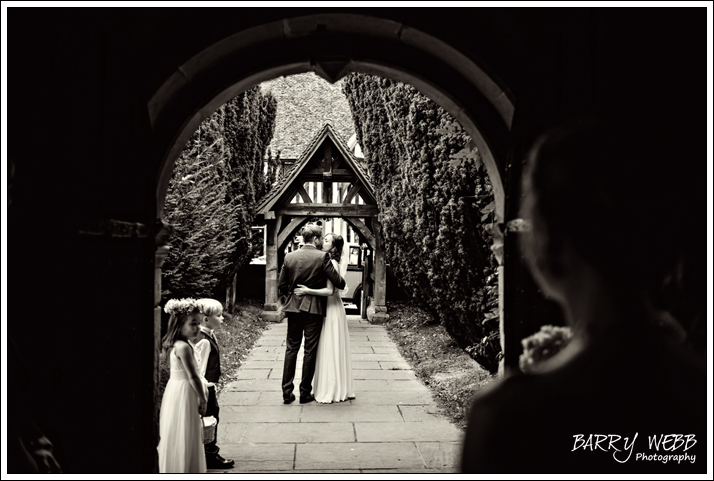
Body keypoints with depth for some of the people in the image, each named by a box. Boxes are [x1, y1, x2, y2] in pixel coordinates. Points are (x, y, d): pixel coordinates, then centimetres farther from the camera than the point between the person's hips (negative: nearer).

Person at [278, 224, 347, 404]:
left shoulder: (290, 257, 1)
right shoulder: (322, 257, -11)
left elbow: (281, 285, 4)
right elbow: (338, 281, -12)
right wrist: (343, 285, 11)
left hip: (293, 308, 4)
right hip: (314, 309, -4)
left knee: (291, 349, 10)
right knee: (310, 351, 5)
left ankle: (287, 393, 10)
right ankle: (305, 393, 11)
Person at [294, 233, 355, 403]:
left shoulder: (331, 263, -16)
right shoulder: (327, 262, 11)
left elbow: (330, 291, -24)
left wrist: (308, 291, -23)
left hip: (332, 309, -9)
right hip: (327, 308, 9)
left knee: (331, 349, -2)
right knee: (327, 349, 13)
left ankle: (332, 391, 6)